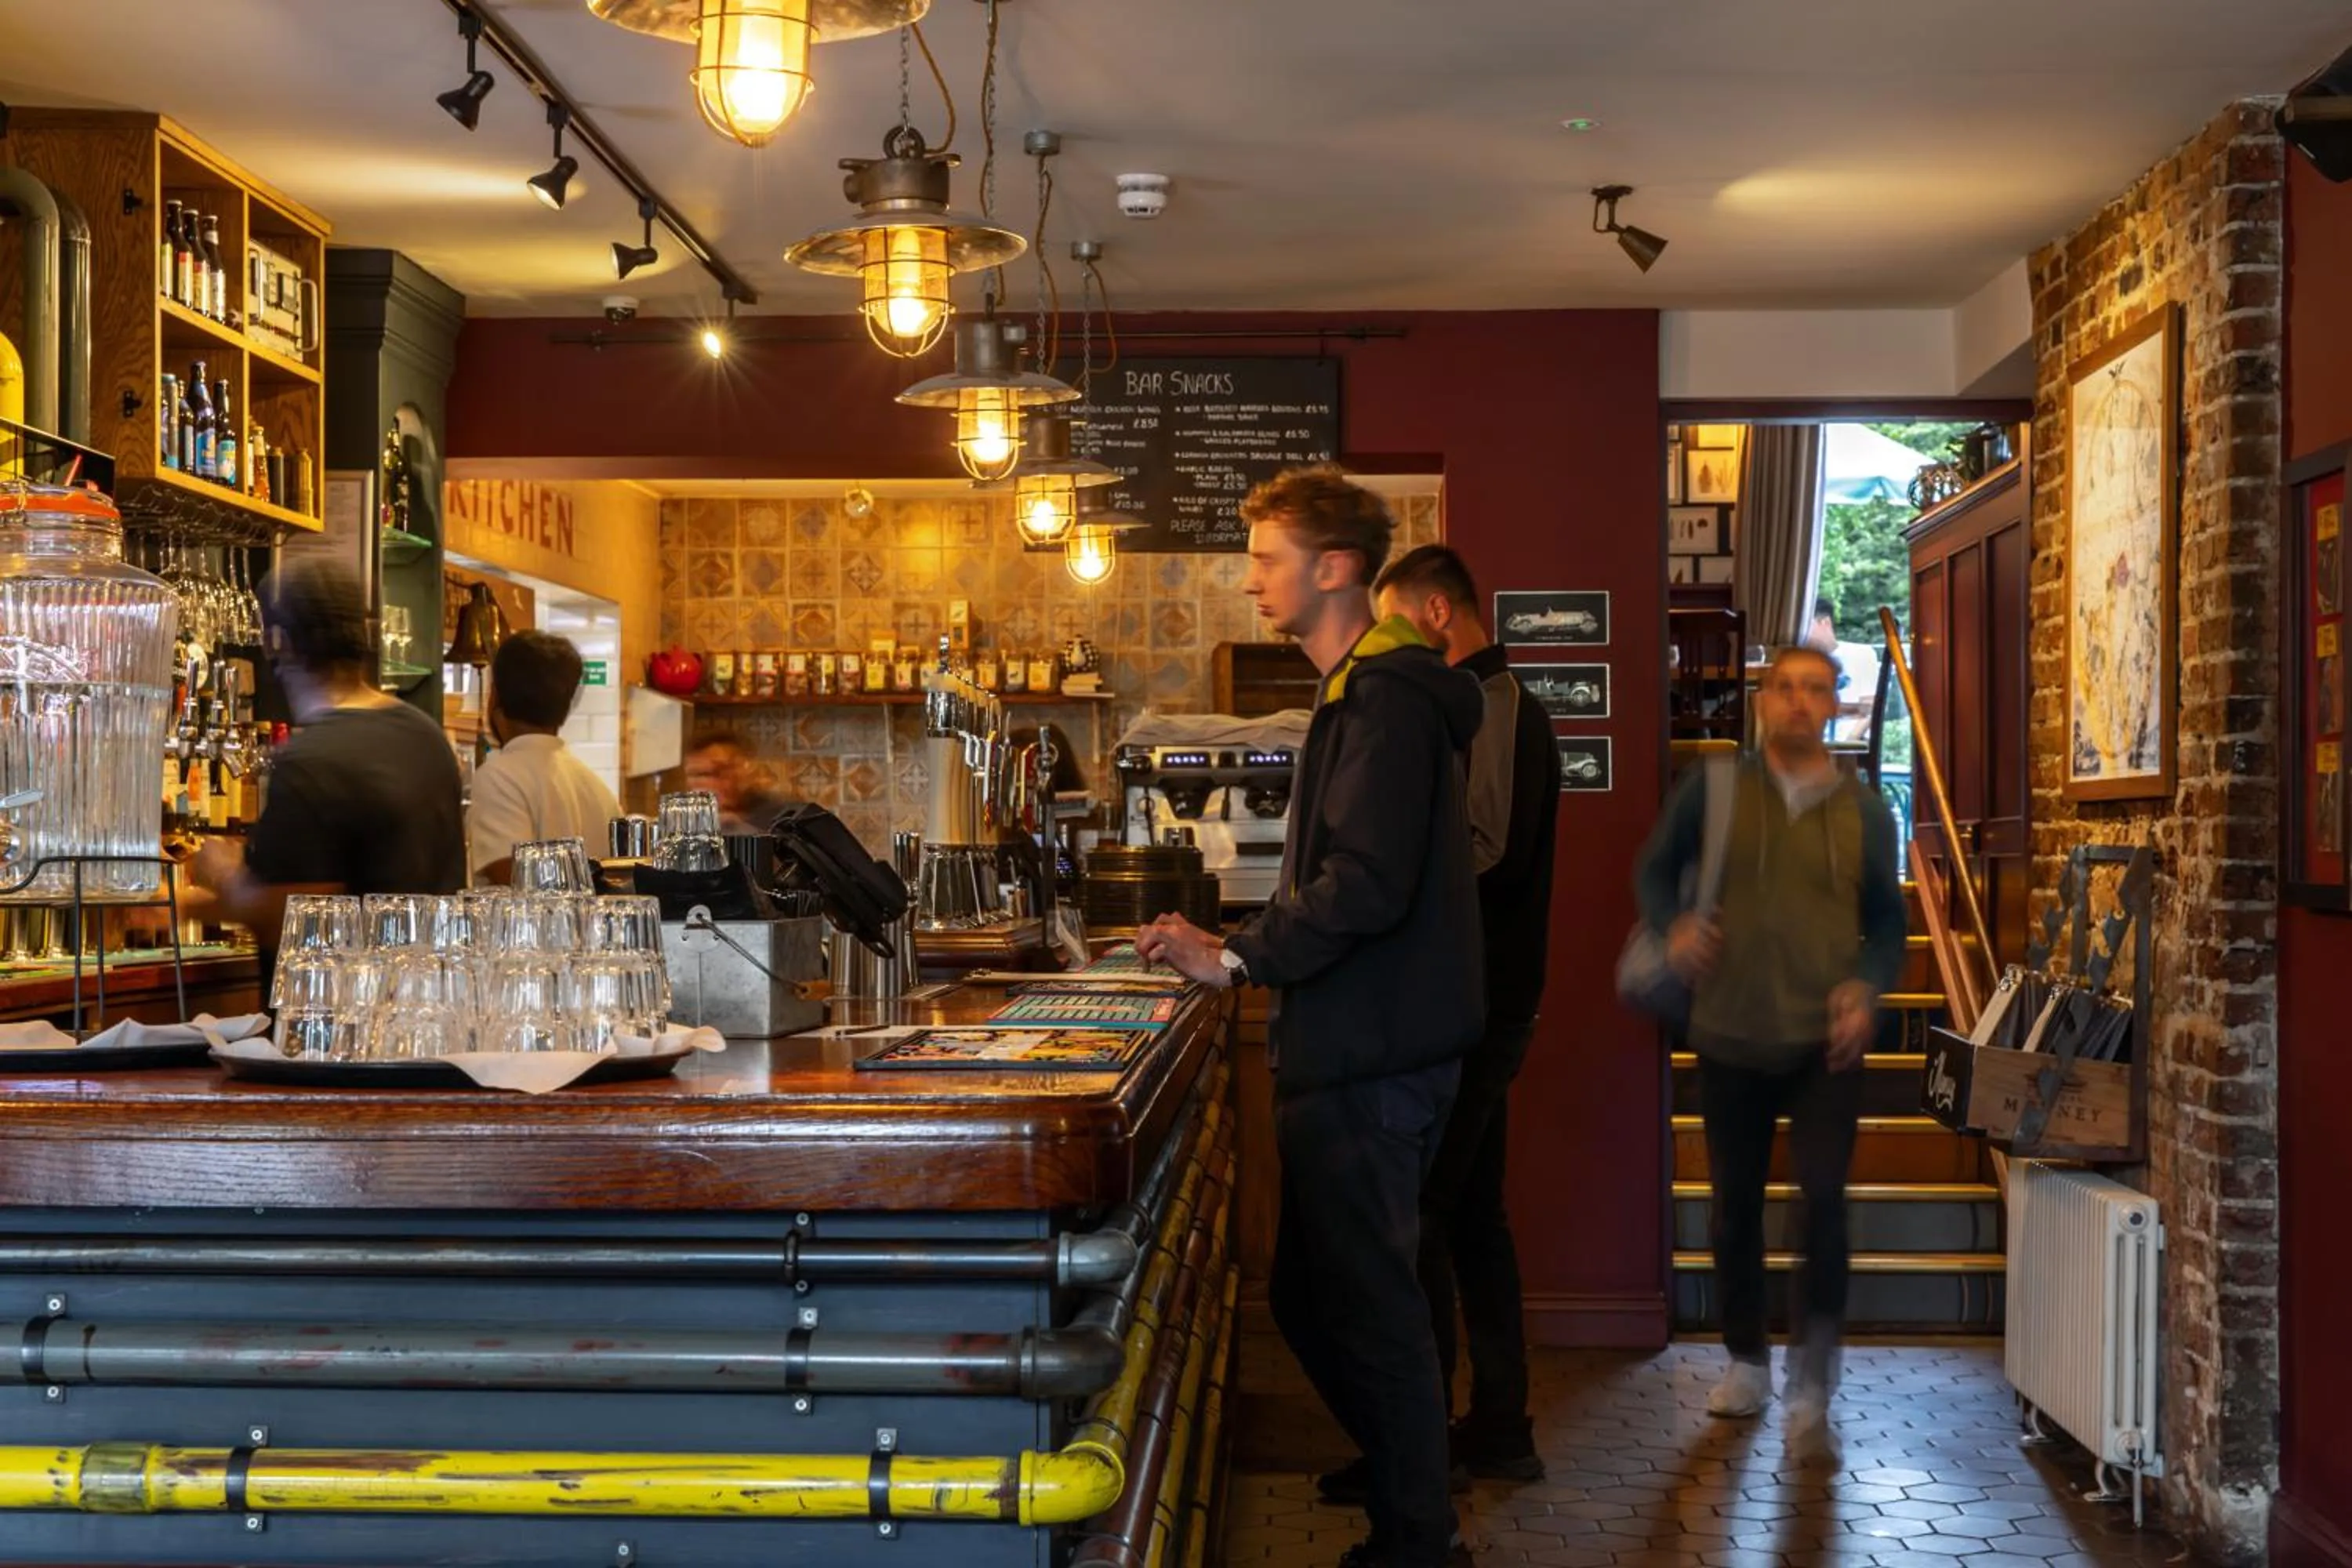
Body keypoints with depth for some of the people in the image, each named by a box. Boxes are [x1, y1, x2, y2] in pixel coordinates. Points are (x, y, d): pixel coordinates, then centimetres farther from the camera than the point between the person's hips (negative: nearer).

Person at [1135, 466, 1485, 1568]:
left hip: (1367, 1061, -10)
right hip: (1359, 1047, 10)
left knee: (1364, 1306, -1)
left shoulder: (1384, 699, -16)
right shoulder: (1362, 693, 17)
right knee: (1318, 1295, 18)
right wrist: (1241, 952, 10)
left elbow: (1365, 886, -25)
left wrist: (1239, 960, -16)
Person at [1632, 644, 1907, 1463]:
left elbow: (1887, 920, 10)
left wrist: (1869, 988, -9)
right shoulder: (1713, 788, -1)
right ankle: (1747, 1360, 31)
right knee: (1736, 1206, 11)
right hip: (1730, 1038, 1)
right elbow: (1656, 868, 11)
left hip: (1826, 1044, -1)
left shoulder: (1864, 811, 3)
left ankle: (1810, 1393, -7)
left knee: (1825, 1202, -14)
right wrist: (1673, 926, -9)